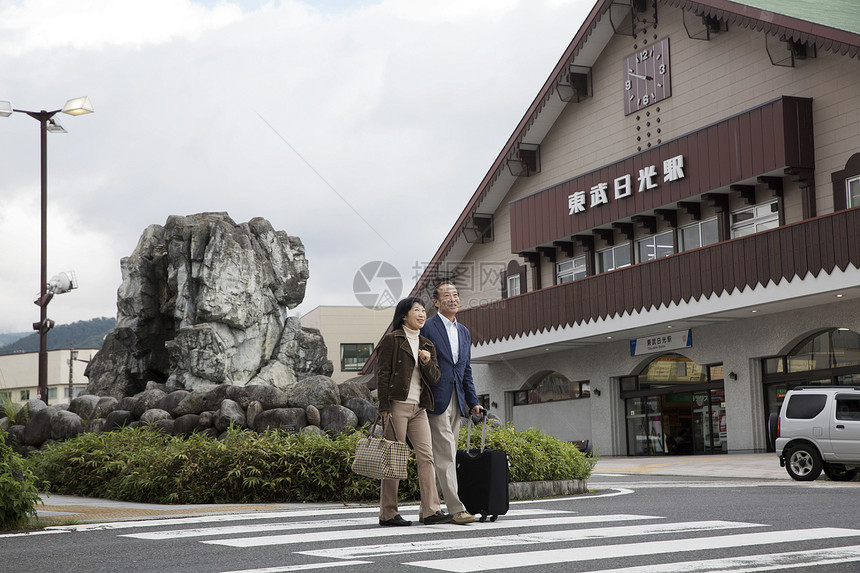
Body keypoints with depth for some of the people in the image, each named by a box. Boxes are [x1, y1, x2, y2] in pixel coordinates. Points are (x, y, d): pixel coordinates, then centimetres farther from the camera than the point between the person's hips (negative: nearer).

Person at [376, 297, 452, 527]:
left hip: (418, 408, 6)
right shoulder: (392, 340, 0)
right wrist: (384, 407, -12)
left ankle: (431, 511, -4)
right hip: (397, 405, -6)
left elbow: (434, 379, 13)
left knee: (426, 456, -3)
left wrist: (428, 363, -7)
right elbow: (383, 374, -5)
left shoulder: (427, 345, 18)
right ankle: (387, 514, 2)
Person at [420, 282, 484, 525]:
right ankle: (456, 509, -13)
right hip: (436, 400, -7)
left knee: (447, 456, 8)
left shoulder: (464, 332, 18)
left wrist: (473, 402, 13)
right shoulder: (427, 327, -4)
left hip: (456, 402, 7)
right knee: (445, 455, -10)